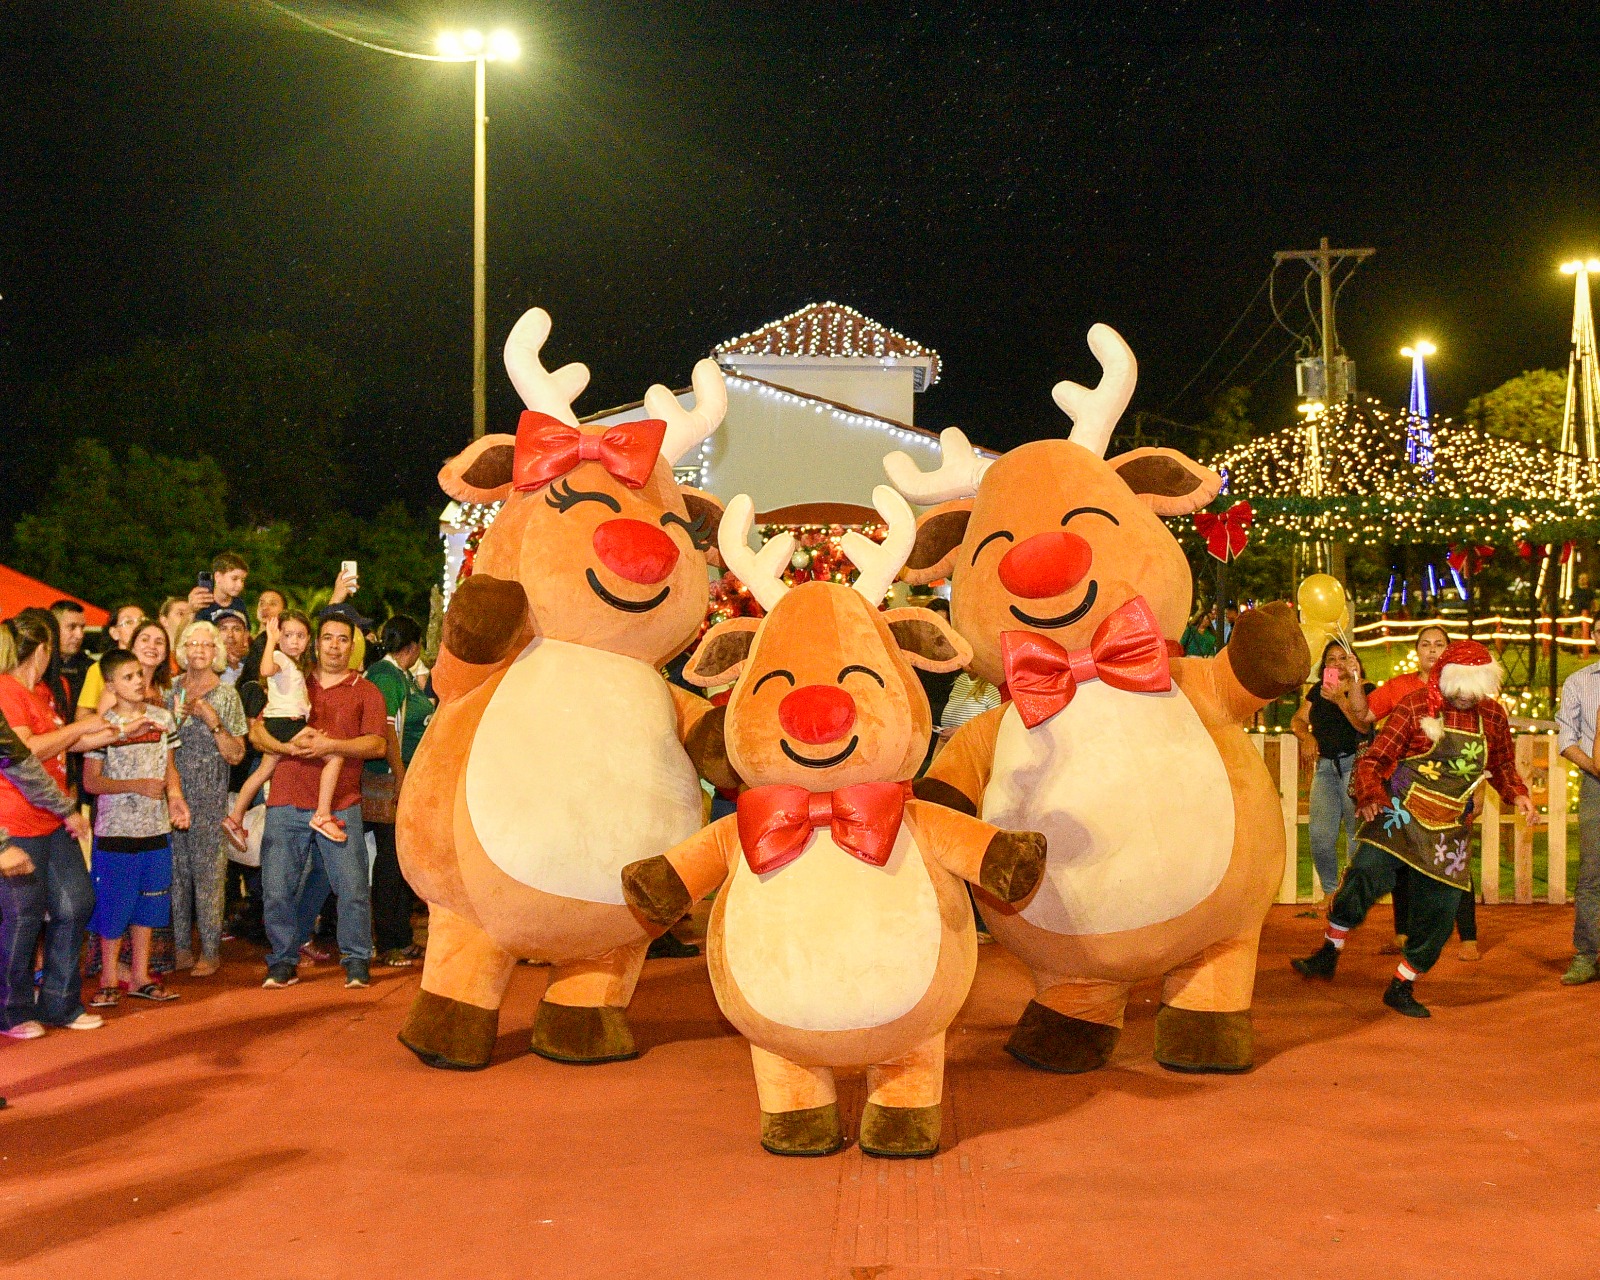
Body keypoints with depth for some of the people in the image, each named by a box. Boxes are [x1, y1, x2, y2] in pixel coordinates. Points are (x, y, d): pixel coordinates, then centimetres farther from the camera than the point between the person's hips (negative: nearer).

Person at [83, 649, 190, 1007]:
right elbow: (91, 781, -10)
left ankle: (140, 977, 21)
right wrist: (138, 785, -18)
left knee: (148, 903, 10)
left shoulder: (161, 718, 5)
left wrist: (175, 797, -4)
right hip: (116, 830, -4)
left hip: (156, 828, 4)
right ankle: (108, 980, 15)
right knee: (114, 907, 2)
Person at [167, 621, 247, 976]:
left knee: (207, 869, -3)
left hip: (210, 795, -3)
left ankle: (210, 950, 3)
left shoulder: (226, 695, -1)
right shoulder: (172, 689, 8)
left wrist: (213, 721, -15)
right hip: (173, 791, 3)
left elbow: (236, 755, -3)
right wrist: (175, 717, -6)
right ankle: (181, 946, 13)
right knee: (176, 868, 5)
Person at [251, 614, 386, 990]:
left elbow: (377, 745, -4)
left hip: (341, 807, -2)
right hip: (286, 804, 2)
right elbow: (256, 732, 8)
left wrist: (330, 745, -17)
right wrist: (288, 746, -11)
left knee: (353, 889, -5)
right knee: (277, 890, 1)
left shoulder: (365, 691, 9)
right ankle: (283, 962, 15)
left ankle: (356, 962, 9)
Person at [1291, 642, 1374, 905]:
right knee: (1320, 836, -2)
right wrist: (1307, 736, -7)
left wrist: (1340, 699, -24)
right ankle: (1330, 890, 12)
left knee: (1357, 831, -5)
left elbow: (1363, 724, -16)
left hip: (1355, 762, -5)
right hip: (1325, 765, 5)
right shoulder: (1319, 690, 16)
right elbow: (1298, 719, 13)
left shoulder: (1365, 689, -1)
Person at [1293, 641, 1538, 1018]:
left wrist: (1517, 794, 2)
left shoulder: (1492, 715, 6)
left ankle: (1401, 987, 20)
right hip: (1401, 817, -4)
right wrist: (1370, 796, -25)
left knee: (1439, 913, 2)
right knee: (1364, 878, -24)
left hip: (1449, 831, 4)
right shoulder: (1415, 706, -6)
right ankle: (1329, 953, -2)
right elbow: (1374, 760, -7)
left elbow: (1502, 765, 22)